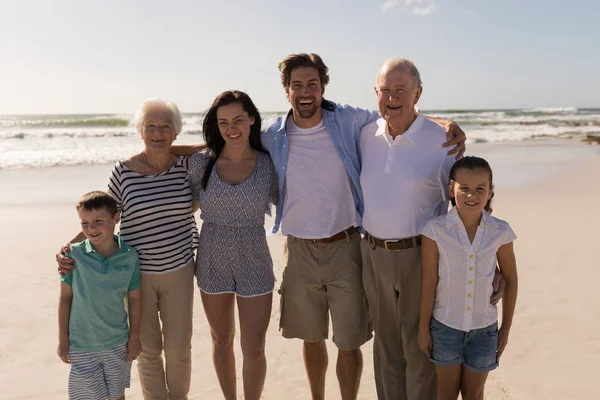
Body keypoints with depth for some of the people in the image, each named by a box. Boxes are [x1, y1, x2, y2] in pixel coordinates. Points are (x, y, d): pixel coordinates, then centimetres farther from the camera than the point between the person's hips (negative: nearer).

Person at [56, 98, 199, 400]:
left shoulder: (185, 164, -5)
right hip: (138, 273, -1)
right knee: (149, 349, 11)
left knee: (179, 349, 10)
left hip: (179, 271, 1)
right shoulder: (124, 171, -8)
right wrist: (68, 248, -12)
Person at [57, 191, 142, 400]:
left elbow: (134, 299, -2)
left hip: (118, 343, 1)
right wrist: (63, 339, 0)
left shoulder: (130, 256, -12)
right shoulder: (73, 255, -13)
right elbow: (65, 298, -4)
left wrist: (134, 337, 4)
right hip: (82, 345, -1)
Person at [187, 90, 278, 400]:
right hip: (213, 263, 1)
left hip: (254, 264, -1)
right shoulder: (201, 162, -5)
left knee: (254, 350, 3)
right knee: (222, 341, 19)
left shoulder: (268, 164, -6)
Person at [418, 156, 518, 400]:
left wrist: (506, 328, 5)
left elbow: (510, 281, 0)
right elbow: (429, 283, -9)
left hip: (484, 328, 1)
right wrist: (423, 328, -2)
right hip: (445, 325, -1)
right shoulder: (436, 230, -16)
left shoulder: (500, 232, -12)